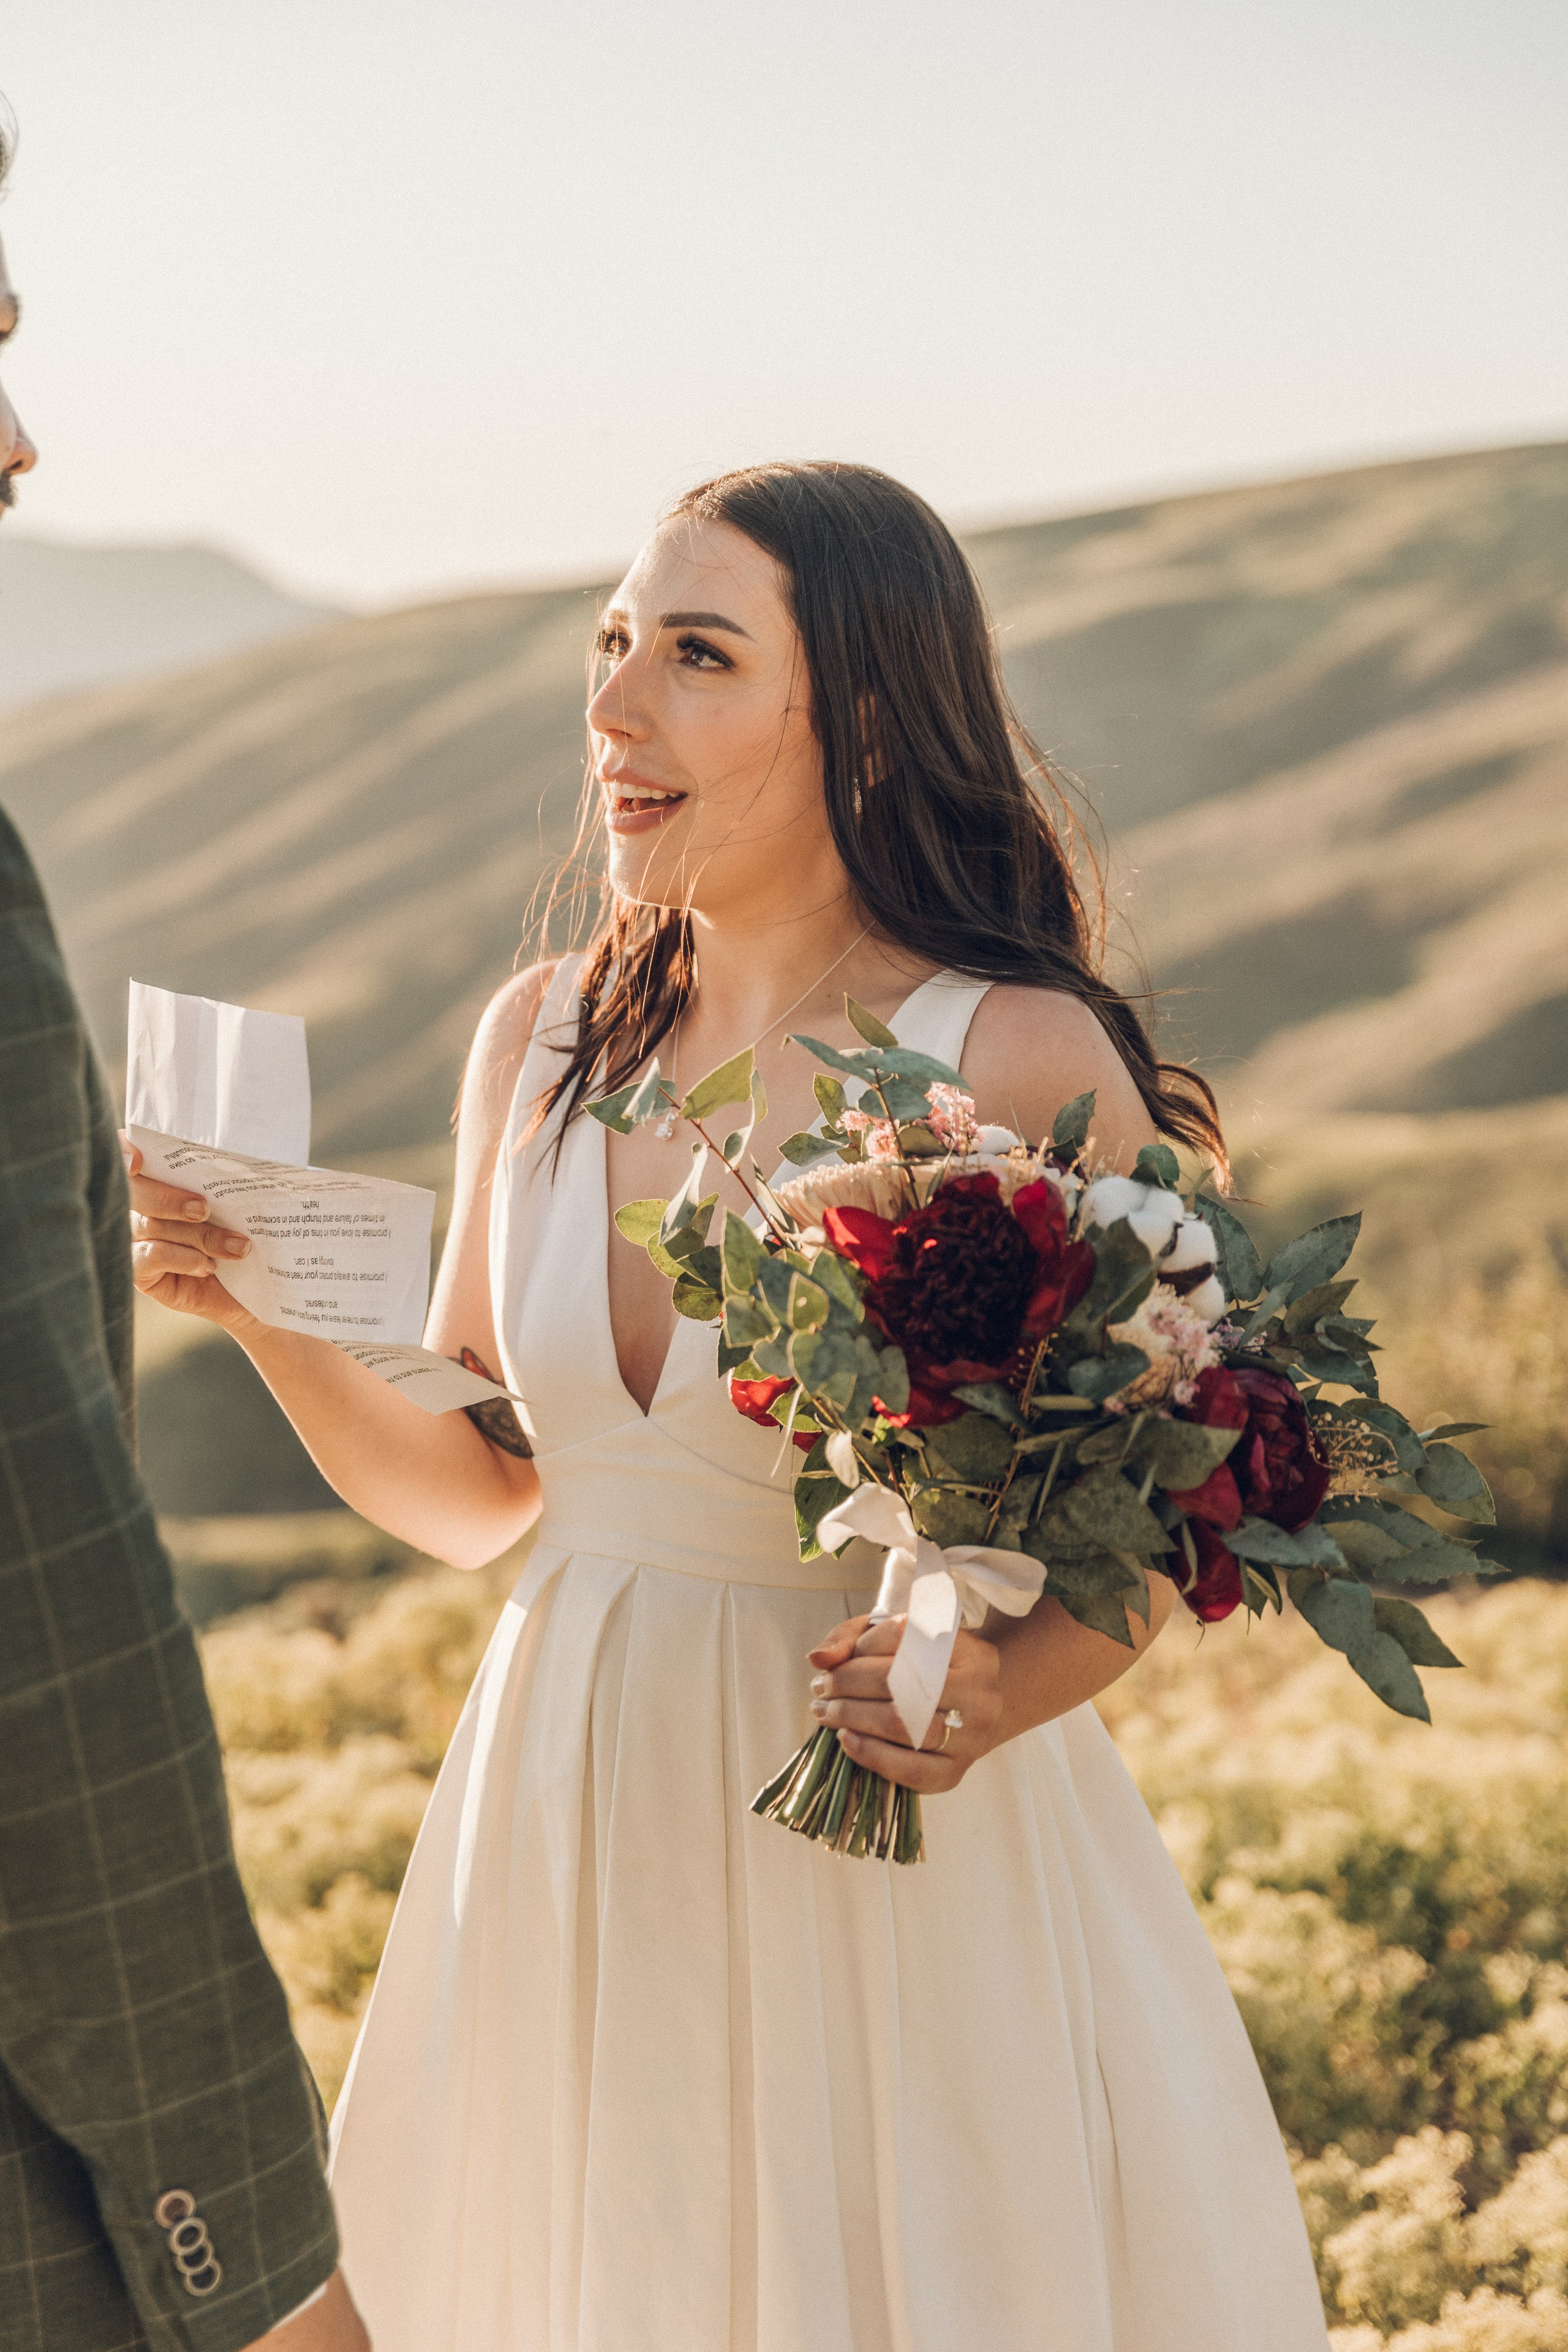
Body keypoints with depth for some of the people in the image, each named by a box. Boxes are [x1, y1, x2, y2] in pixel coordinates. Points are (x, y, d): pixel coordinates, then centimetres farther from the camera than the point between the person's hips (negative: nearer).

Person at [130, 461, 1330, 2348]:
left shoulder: (1018, 1063, -15)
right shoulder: (543, 1038, 1)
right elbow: (471, 1490, 8)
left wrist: (1000, 1695, -26)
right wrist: (267, 1309, -8)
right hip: (576, 1846, 5)